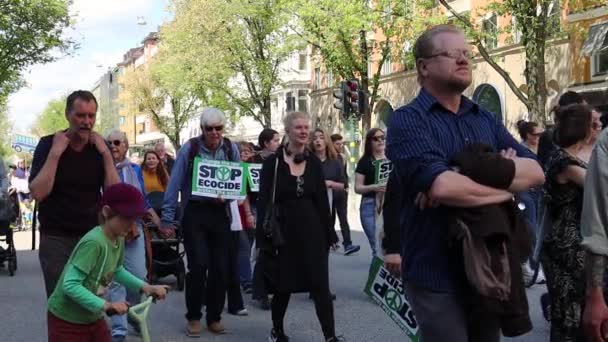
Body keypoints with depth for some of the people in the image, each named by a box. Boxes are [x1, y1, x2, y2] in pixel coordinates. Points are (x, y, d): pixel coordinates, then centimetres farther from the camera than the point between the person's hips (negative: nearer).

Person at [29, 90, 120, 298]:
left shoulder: (99, 148, 3)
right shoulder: (48, 144, -4)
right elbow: (37, 193, -16)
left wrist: (106, 153, -13)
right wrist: (55, 153, -20)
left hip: (91, 236, 2)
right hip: (56, 238, -2)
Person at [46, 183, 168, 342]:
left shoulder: (119, 240, -3)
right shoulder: (93, 242, -29)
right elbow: (70, 285, -32)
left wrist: (144, 287, 5)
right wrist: (105, 305, -34)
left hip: (93, 318, 8)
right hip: (66, 321, -8)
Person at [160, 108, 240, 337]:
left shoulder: (231, 149, 1)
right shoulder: (189, 148, -7)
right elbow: (174, 184, -5)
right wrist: (167, 218, -7)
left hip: (220, 213, 3)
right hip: (195, 212, -3)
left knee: (220, 267, 5)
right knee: (198, 265, -7)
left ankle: (214, 317, 20)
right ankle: (193, 317, 11)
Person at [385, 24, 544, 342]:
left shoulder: (485, 118, 11)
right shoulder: (407, 120, -10)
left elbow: (535, 171, 0)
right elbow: (441, 186, -26)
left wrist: (470, 177, -17)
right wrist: (504, 187, -11)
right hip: (437, 274, -6)